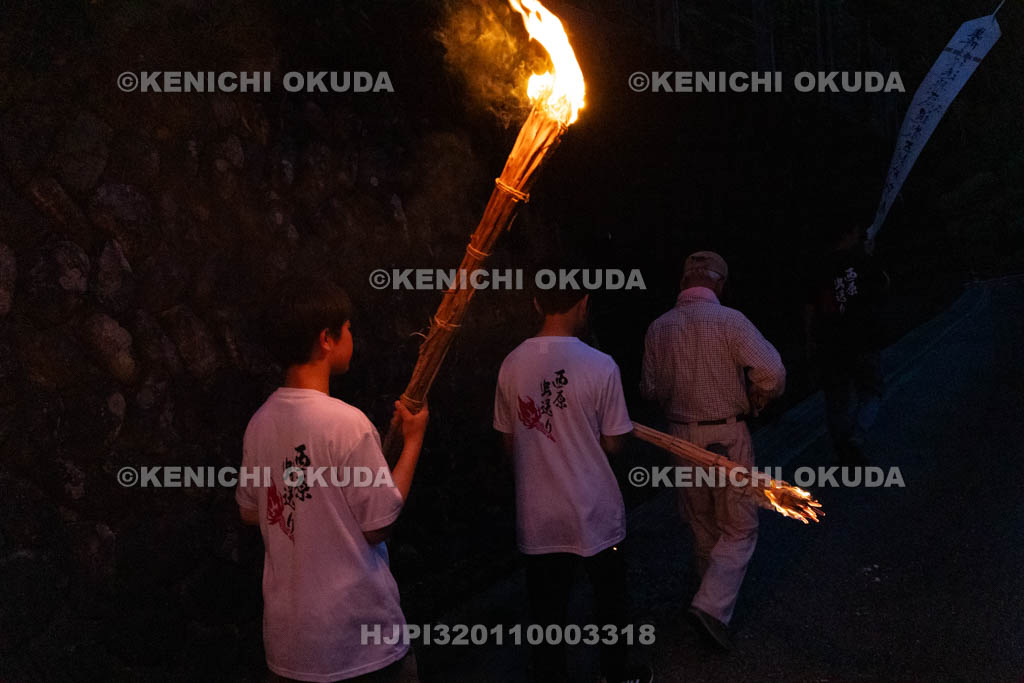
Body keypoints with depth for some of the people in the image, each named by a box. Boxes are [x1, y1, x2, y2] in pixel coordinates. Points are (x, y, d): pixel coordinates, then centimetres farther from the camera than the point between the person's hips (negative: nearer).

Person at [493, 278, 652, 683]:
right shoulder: (600, 366, -16)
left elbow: (509, 445, 3)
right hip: (594, 513, -2)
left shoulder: (512, 365, -6)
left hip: (537, 517, 2)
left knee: (548, 609, 13)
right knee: (609, 598, 20)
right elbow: (613, 444, -9)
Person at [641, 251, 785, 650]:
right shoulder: (729, 321, -15)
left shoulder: (659, 328, -3)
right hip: (727, 436, -4)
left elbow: (650, 389, 4)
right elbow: (772, 373, -22)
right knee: (739, 527, 8)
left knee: (702, 524, 21)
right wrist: (756, 401, -2)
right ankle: (712, 605, -4)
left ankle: (716, 598, 39)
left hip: (681, 435, 5)